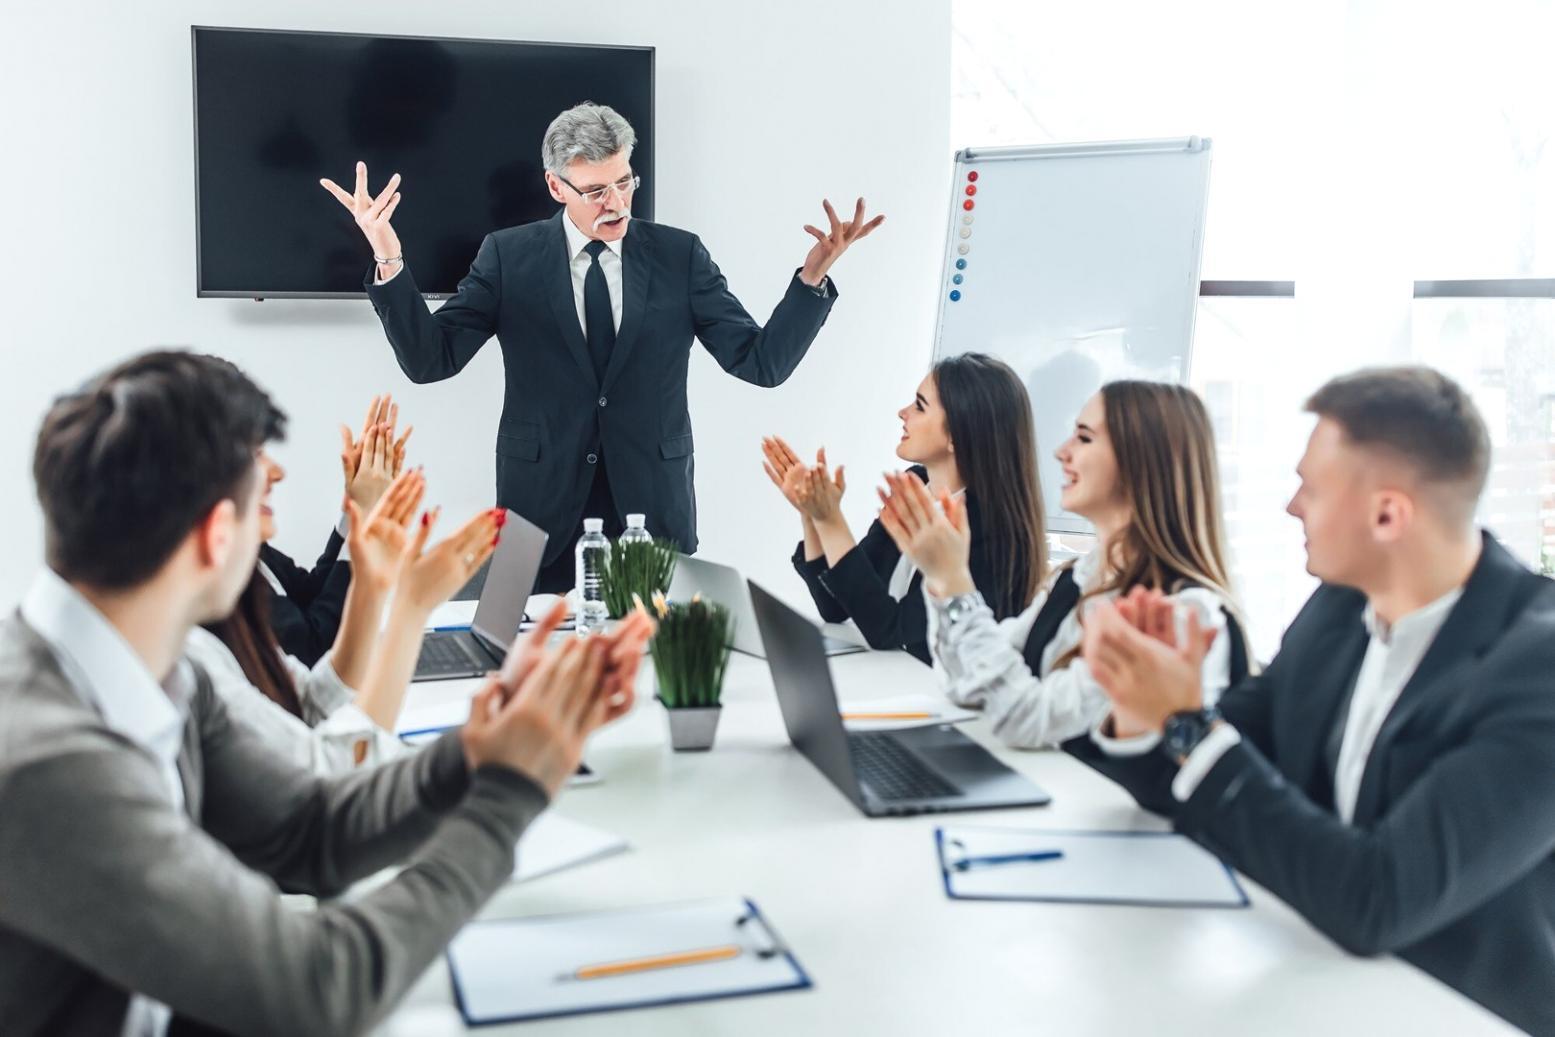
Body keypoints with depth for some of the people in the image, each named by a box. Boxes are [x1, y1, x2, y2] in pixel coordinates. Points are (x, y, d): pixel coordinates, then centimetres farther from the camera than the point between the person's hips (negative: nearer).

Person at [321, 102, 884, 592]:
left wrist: (812, 275, -17)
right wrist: (389, 261, -19)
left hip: (654, 506, 1)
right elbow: (430, 359, -6)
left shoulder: (679, 256, 1)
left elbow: (763, 361, -3)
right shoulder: (509, 256, 0)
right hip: (542, 507, 0)